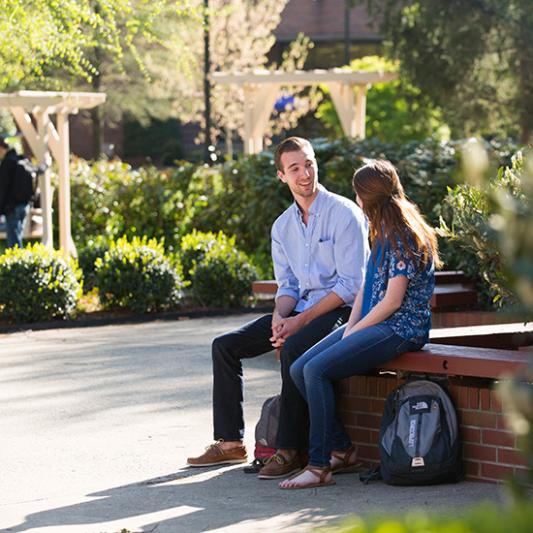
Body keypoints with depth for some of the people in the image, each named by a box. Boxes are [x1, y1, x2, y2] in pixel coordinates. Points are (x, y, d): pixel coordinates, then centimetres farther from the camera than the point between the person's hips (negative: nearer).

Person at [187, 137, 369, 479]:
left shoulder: (344, 213, -11)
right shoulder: (283, 226, 11)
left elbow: (350, 285, -16)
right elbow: (287, 284, 14)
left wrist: (301, 320, -20)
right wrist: (280, 316, -10)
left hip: (338, 310, -8)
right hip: (300, 310, 8)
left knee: (293, 348, -36)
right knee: (225, 345, -2)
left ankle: (290, 451, -30)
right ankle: (231, 442, 2)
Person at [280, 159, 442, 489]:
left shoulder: (404, 236, -14)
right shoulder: (383, 233, 17)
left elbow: (392, 301, -18)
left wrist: (354, 331, -12)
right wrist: (350, 326, 2)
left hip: (400, 329, -10)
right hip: (371, 324, 10)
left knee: (317, 370, -25)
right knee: (299, 370, -4)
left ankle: (320, 467, -22)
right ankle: (342, 449, 2)